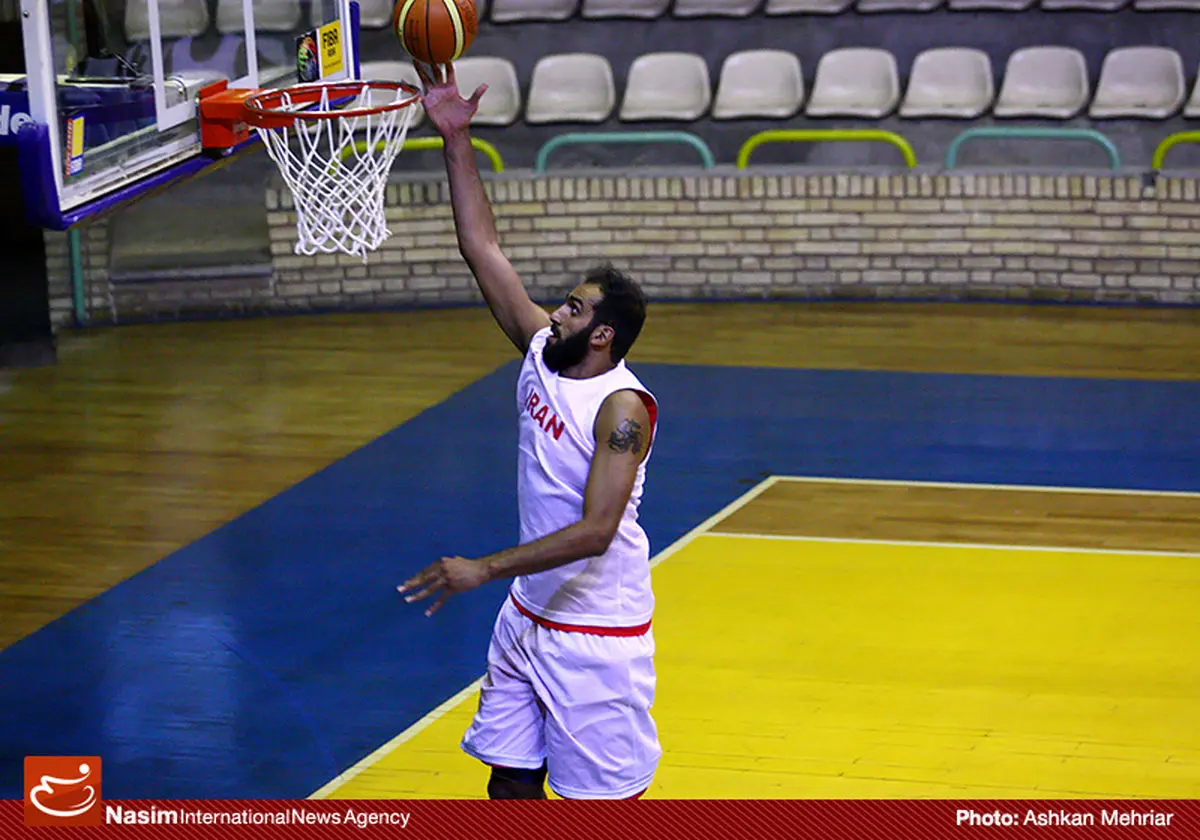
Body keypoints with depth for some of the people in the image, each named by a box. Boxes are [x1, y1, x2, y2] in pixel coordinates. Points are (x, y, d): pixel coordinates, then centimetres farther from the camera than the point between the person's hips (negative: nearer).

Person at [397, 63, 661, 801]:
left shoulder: (622, 407, -20)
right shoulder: (542, 353, 1)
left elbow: (596, 531, -30)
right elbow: (483, 247, 3)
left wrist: (485, 569, -34)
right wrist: (456, 139, -2)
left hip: (599, 636, -8)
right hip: (530, 621, 8)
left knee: (605, 803, 0)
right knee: (511, 784, 12)